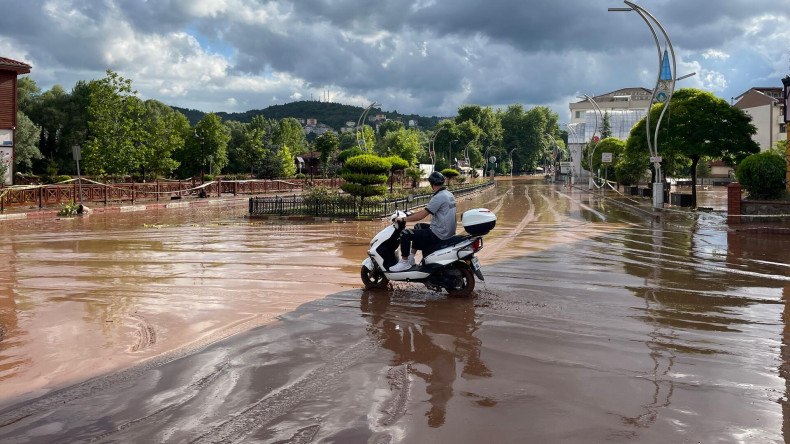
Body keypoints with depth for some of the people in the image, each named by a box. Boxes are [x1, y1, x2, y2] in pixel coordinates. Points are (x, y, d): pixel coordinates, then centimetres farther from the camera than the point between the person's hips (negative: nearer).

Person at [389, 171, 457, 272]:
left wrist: (403, 219, -10)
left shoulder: (438, 197, -21)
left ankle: (404, 262, 2)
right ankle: (411, 258, 30)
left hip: (438, 235, -10)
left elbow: (421, 216, -22)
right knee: (418, 227, 30)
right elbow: (428, 209, 19)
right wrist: (412, 213, 19)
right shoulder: (449, 194, 10)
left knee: (405, 234, -7)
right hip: (449, 232, 10)